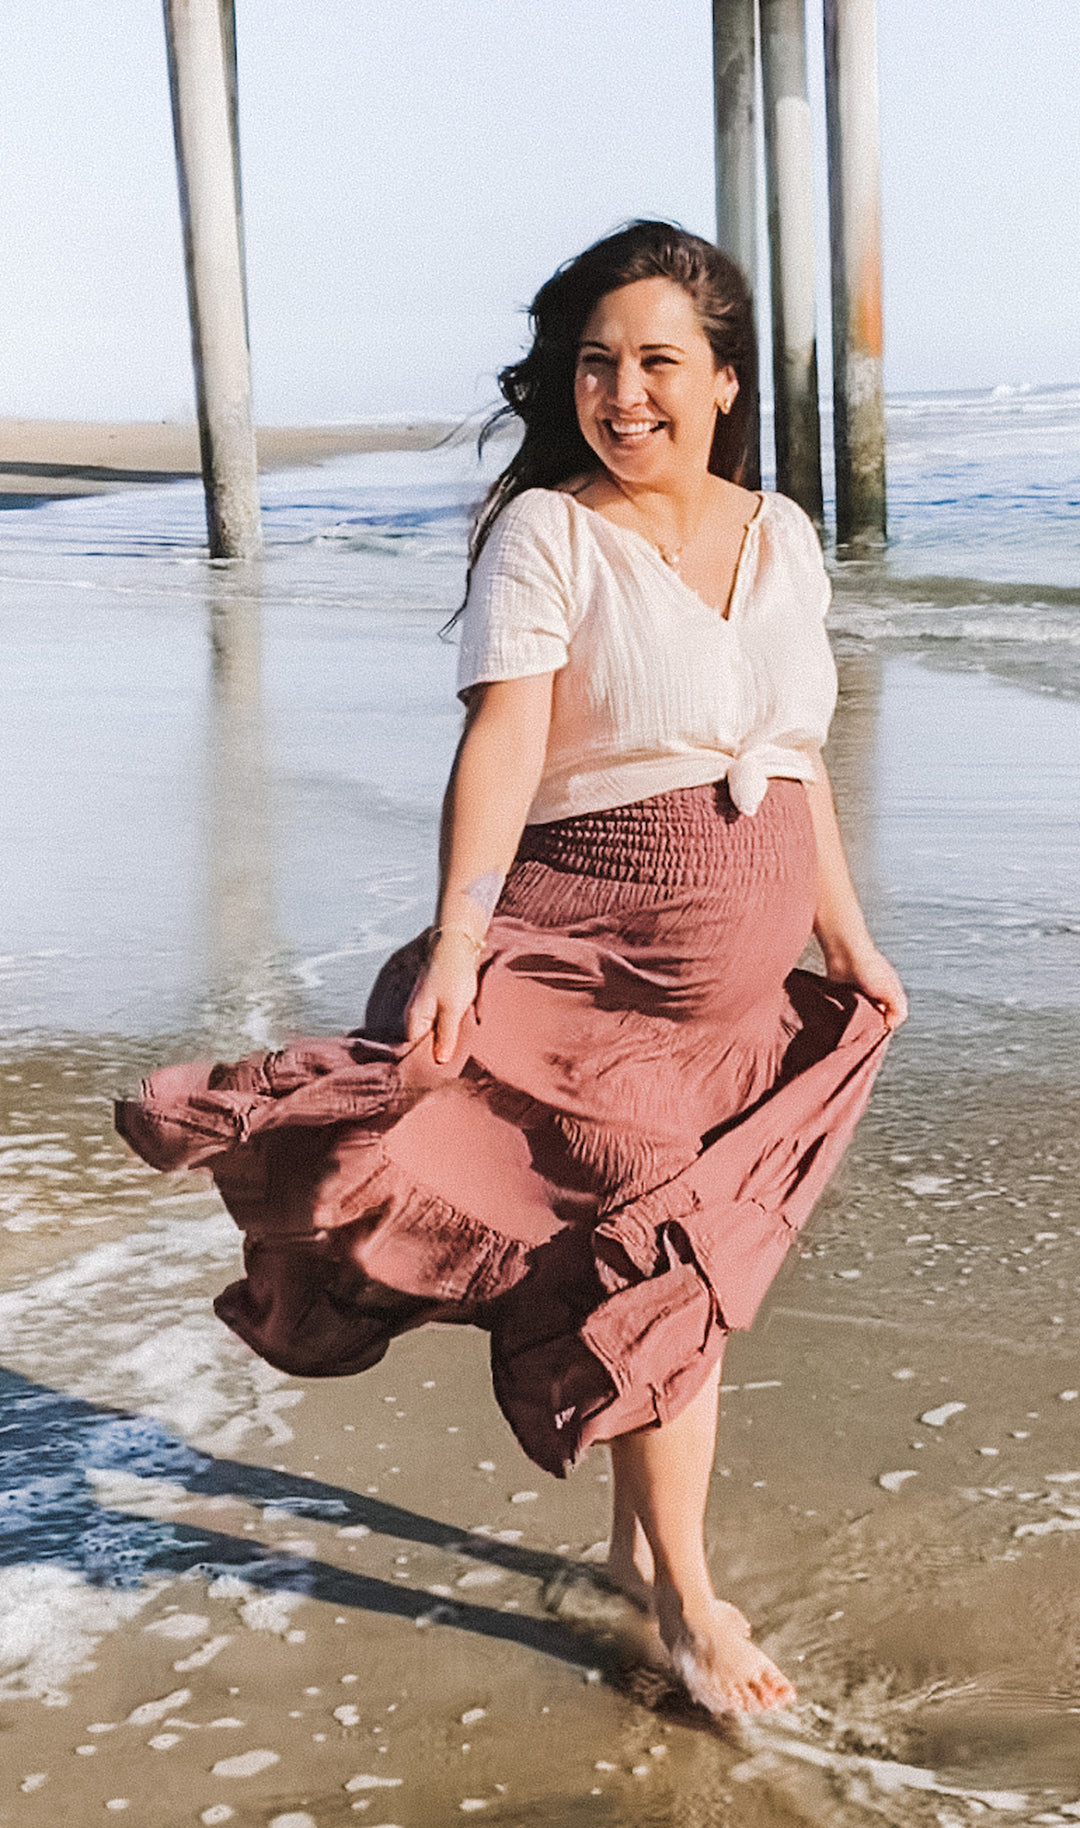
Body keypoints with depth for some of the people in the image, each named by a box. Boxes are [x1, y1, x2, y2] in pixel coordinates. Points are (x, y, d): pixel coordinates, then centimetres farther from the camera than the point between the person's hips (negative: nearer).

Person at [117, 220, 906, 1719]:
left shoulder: (783, 536, 8)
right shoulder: (546, 532, -10)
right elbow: (503, 747, -20)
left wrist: (846, 931, 21)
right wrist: (456, 943, -30)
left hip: (747, 972, 5)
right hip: (595, 957, -5)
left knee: (691, 1256, 13)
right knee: (641, 1261, -4)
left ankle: (642, 1534, 31)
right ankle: (688, 1596, 13)